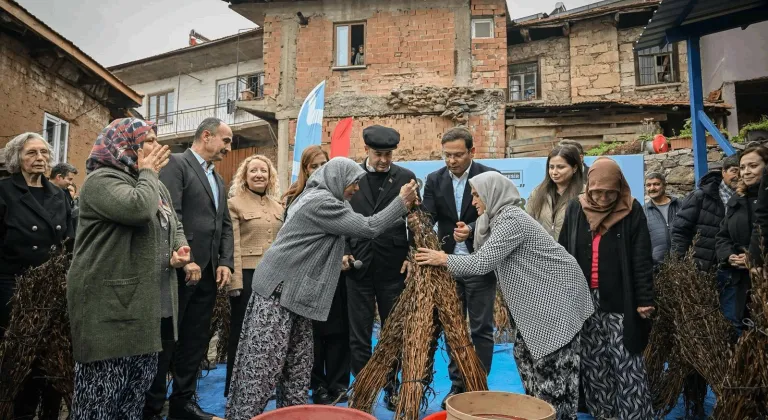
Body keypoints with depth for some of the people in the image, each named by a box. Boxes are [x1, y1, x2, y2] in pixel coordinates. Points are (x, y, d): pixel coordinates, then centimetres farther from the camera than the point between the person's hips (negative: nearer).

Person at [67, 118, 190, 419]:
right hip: (110, 303, -8)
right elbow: (138, 209, -29)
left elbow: (174, 225, 22)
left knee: (139, 385, 16)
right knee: (102, 391, 1)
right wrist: (148, 172, -12)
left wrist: (179, 250, 1)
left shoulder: (156, 185, 17)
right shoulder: (102, 179, -10)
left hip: (148, 302, 9)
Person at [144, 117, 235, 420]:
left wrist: (225, 262, 3)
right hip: (181, 270, -8)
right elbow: (170, 214, -17)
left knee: (196, 341, 13)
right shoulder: (176, 163, -6)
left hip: (208, 272, 8)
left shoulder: (218, 179, 19)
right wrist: (185, 259, -19)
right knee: (165, 339, 3)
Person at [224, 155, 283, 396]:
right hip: (247, 276, -5)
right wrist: (235, 281, -16)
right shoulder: (234, 204, -4)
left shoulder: (278, 206, 12)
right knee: (242, 333, 7)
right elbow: (233, 246, -10)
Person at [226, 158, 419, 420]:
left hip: (293, 290, 10)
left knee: (298, 364, 12)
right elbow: (368, 228, -17)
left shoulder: (317, 198, 15)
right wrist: (402, 201, -9)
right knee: (263, 364, -3)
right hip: (279, 289, -10)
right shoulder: (321, 202, -17)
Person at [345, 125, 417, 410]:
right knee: (359, 335, 8)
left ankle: (392, 388, 27)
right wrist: (344, 252, -3)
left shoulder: (406, 177, 1)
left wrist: (412, 256, -5)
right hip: (359, 265, 1)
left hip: (393, 267, 0)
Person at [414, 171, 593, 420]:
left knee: (553, 361, -3)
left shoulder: (511, 219, -23)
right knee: (526, 351, 13)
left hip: (557, 294, -10)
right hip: (539, 295, 10)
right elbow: (486, 260, 8)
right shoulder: (500, 218, 9)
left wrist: (444, 260, -15)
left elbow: (483, 262, -26)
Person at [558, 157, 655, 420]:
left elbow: (642, 260, -6)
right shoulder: (575, 210, 3)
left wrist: (644, 300, -10)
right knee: (593, 364, 11)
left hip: (620, 302, -3)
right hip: (584, 300, 3)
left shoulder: (632, 212, -4)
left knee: (627, 364, -1)